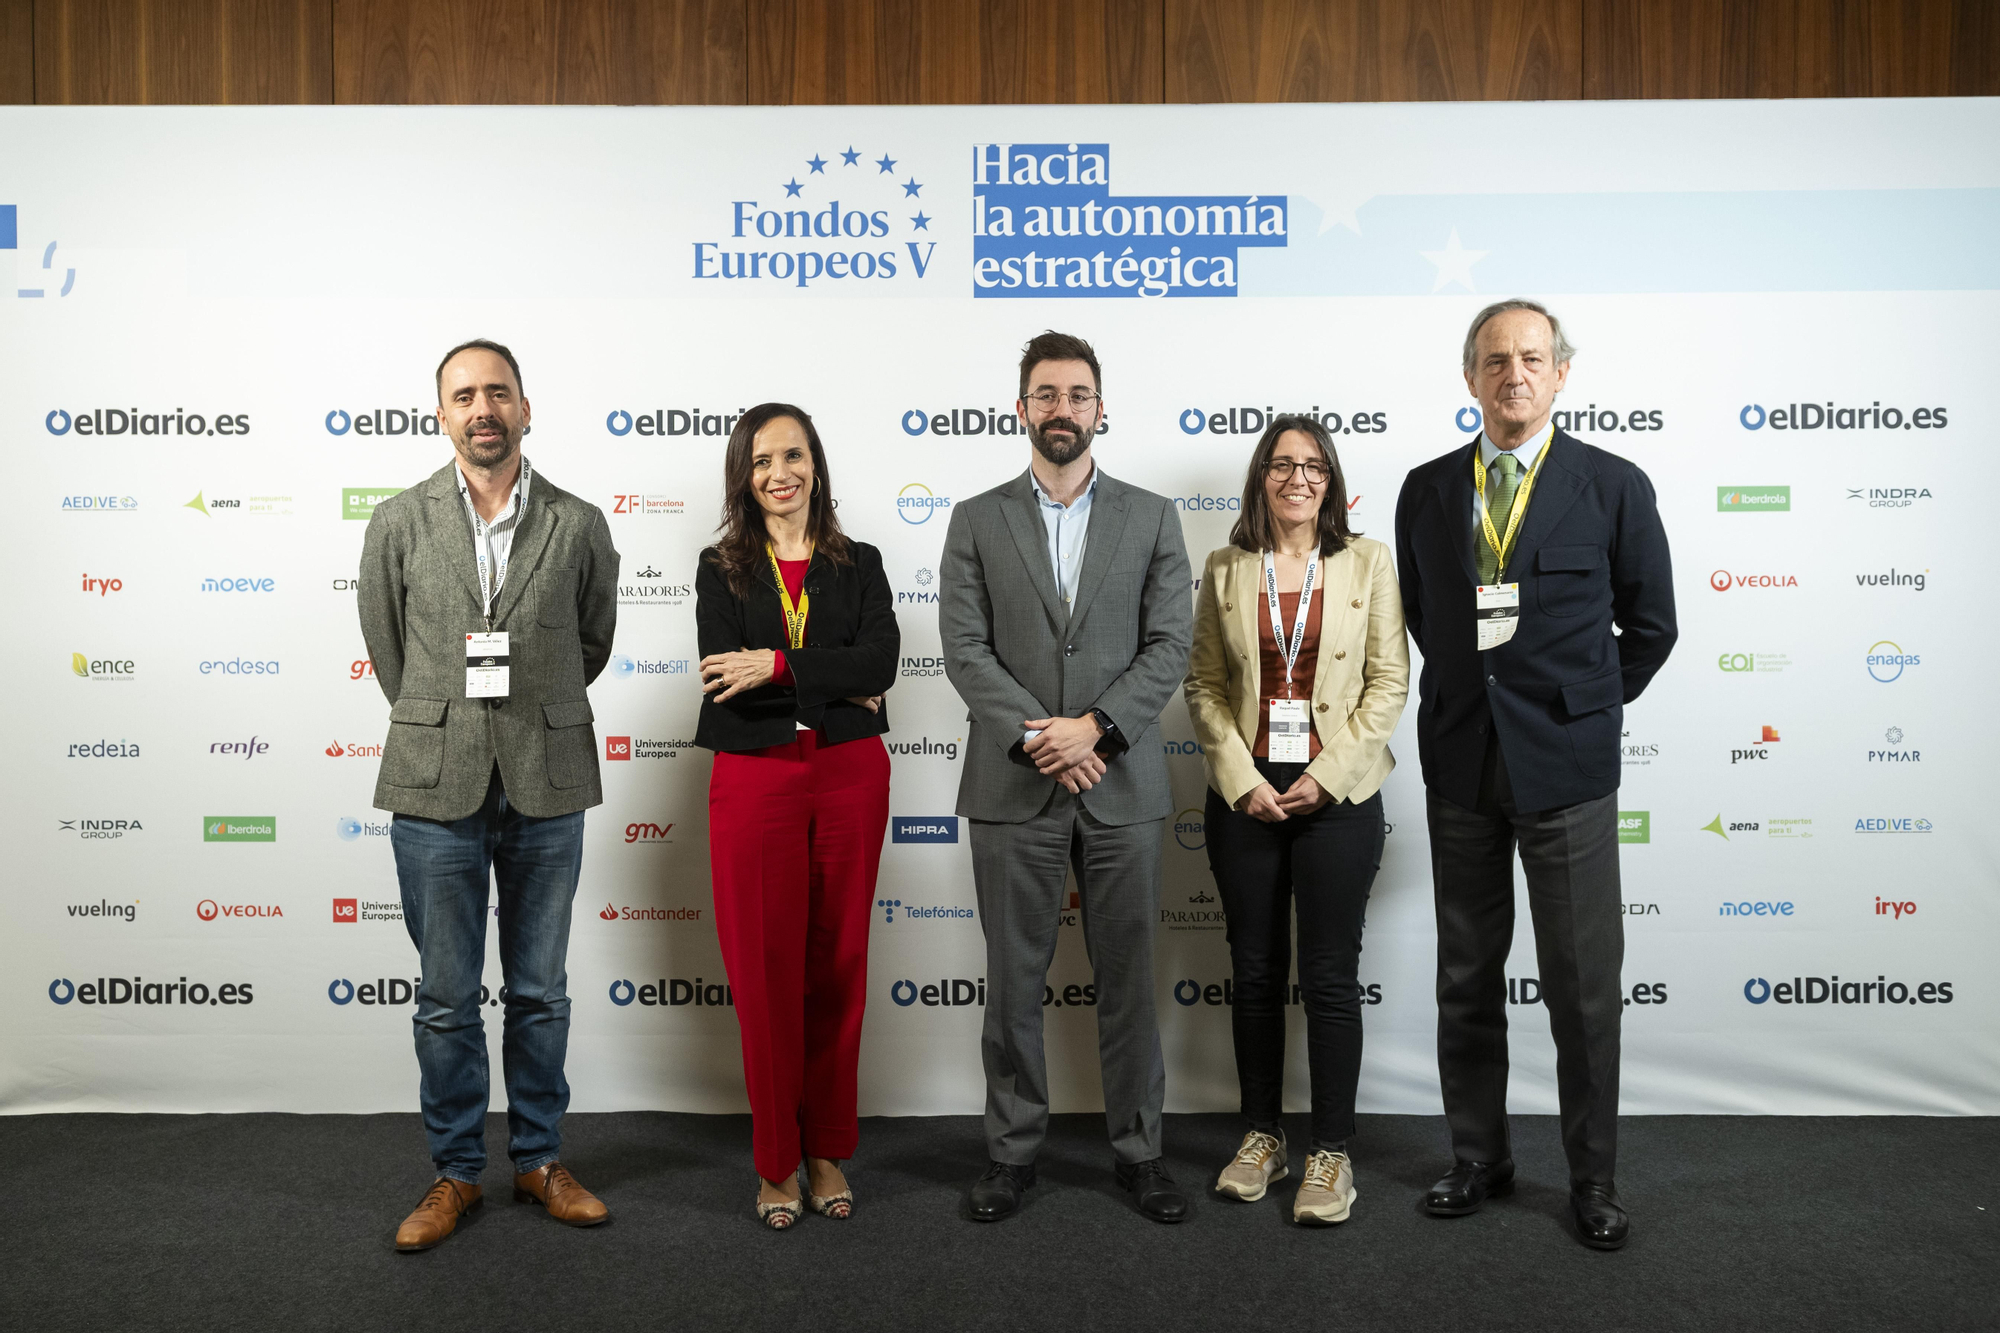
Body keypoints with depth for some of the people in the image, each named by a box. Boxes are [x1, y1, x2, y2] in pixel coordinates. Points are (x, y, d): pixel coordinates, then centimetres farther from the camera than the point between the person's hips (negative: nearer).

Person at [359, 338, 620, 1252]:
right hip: (435, 787, 0)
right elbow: (386, 648, 10)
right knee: (446, 1001, 10)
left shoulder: (578, 525, 1)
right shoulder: (399, 523, 1)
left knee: (539, 994, 12)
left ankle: (538, 1161, 28)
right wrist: (443, 726, 13)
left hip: (546, 788, 0)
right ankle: (456, 1171, 26)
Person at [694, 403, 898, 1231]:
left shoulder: (859, 565, 8)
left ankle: (828, 1150, 24)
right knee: (764, 971, 4)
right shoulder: (721, 569, 5)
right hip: (755, 781, -1)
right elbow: (729, 679, -10)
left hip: (849, 780, 1)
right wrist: (839, 689, -11)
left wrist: (780, 666, -18)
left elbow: (880, 661, -9)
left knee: (837, 966, 9)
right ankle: (776, 1161, 19)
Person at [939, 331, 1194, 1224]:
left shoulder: (1151, 518, 7)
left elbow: (1169, 647, 0)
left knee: (1128, 977, 9)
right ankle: (1012, 1149, 23)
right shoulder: (977, 521, 6)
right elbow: (965, 649, -2)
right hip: (1012, 788, 0)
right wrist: (1035, 735, -13)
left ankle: (1138, 1148, 23)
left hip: (1122, 784, 1)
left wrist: (1095, 728, -13)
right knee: (1014, 981, 8)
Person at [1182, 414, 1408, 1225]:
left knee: (1329, 976, 2)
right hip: (1244, 796, 2)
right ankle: (1261, 1137, 24)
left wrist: (1326, 776, -10)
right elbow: (1204, 684, 4)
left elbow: (1389, 682, -1)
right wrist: (1243, 780, -7)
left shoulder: (1367, 563, 2)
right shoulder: (1225, 570, 5)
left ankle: (1331, 1151, 15)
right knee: (1255, 972, 10)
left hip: (1338, 793, -2)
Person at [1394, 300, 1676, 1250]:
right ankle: (1478, 1158, 27)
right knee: (1466, 979, 11)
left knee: (1584, 986, 4)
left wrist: (1584, 710, 7)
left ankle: (1593, 1179, 21)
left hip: (1566, 771, -2)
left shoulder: (1614, 486, -1)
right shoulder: (1426, 490, 7)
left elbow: (1650, 625, 6)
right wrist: (1467, 699, 12)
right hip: (1460, 763, 3)